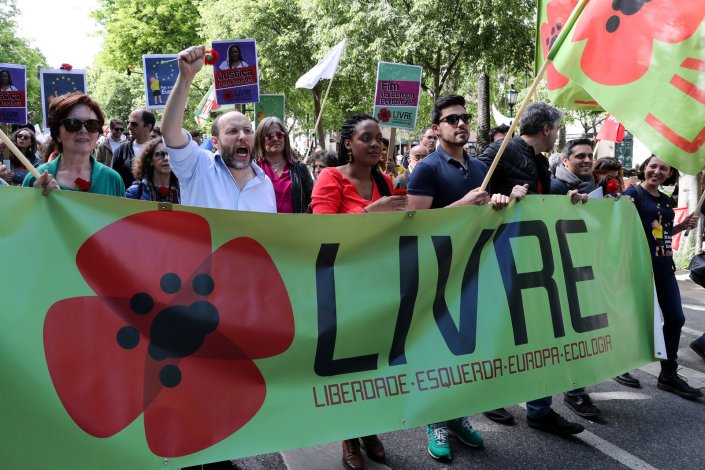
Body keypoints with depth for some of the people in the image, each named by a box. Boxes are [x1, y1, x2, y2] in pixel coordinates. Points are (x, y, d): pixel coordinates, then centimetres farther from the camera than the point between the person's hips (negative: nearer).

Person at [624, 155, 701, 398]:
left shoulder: (666, 200, 13)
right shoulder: (633, 193, -9)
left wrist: (683, 225, 6)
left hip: (664, 267, 7)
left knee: (675, 318, 8)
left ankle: (669, 374, 19)